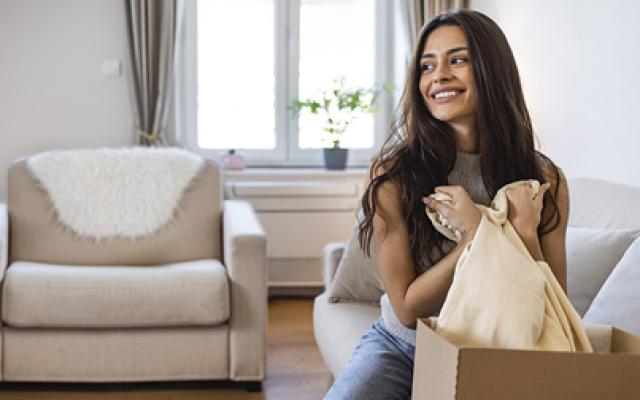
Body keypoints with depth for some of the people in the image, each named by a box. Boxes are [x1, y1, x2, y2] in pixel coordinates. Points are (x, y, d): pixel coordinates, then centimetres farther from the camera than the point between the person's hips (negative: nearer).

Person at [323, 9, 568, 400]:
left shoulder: (545, 178, -6)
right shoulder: (393, 172, -12)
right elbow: (407, 309, -11)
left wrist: (526, 234, -20)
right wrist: (476, 235, -23)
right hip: (401, 348, -2)